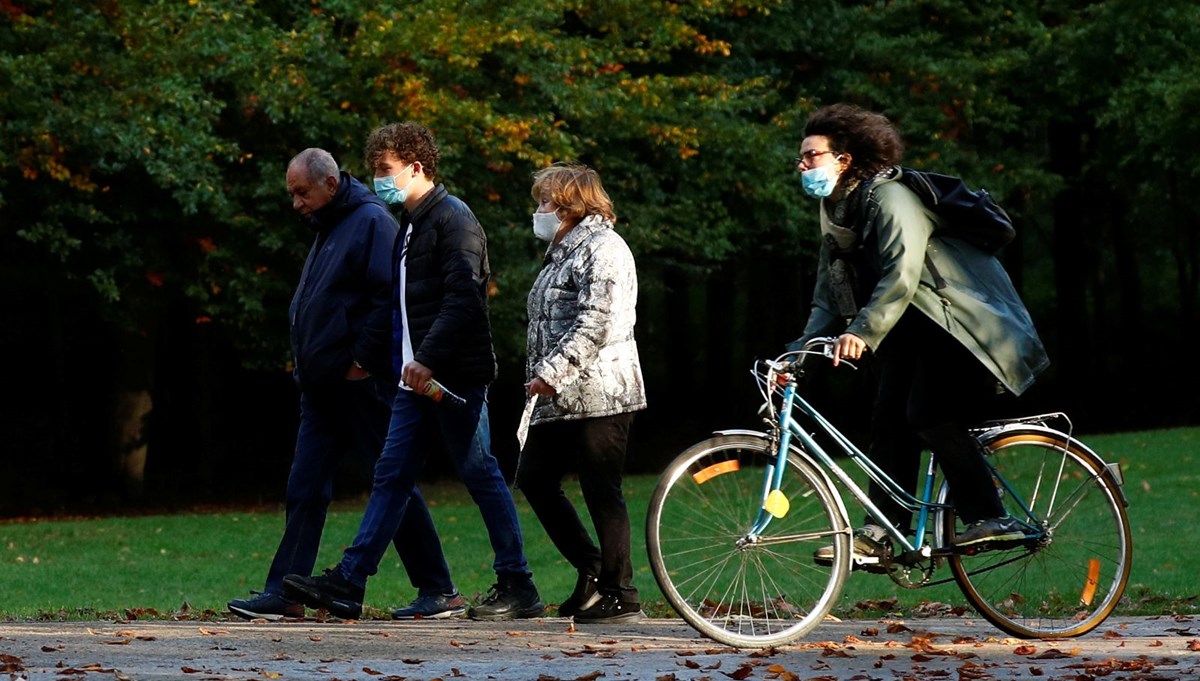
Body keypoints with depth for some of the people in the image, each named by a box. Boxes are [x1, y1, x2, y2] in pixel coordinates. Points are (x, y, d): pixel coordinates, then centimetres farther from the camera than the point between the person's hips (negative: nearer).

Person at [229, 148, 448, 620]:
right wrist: (306, 361, 16)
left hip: (360, 383, -9)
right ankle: (284, 593, 3)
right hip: (322, 386, 9)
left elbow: (391, 296, -20)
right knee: (305, 489, 4)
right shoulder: (327, 229, 19)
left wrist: (362, 360, -19)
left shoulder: (372, 222, -11)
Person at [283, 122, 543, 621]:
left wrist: (429, 358, -24)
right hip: (419, 377, 9)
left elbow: (463, 298, -20)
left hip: (454, 376, -9)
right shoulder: (411, 225, 20)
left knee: (481, 475, -4)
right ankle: (348, 583, 0)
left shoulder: (453, 219, -10)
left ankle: (517, 588, 1)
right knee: (392, 476, 4)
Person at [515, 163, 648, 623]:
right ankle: (591, 571, 16)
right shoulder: (563, 252, 22)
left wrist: (551, 373, -23)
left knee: (602, 493, -7)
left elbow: (597, 322, -21)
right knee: (534, 479, 10)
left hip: (599, 395, -11)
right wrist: (541, 378, 20)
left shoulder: (602, 248, -10)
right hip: (560, 400, 11)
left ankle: (621, 596, -2)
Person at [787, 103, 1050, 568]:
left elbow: (902, 274, -34)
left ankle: (990, 519, -17)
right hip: (913, 328, 9)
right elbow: (829, 302, 11)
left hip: (961, 317, -9)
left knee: (930, 416, -22)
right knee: (890, 421, -2)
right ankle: (881, 535, -3)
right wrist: (796, 354, -3)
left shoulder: (889, 198, -20)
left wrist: (863, 331, -45)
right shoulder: (835, 215, 10)